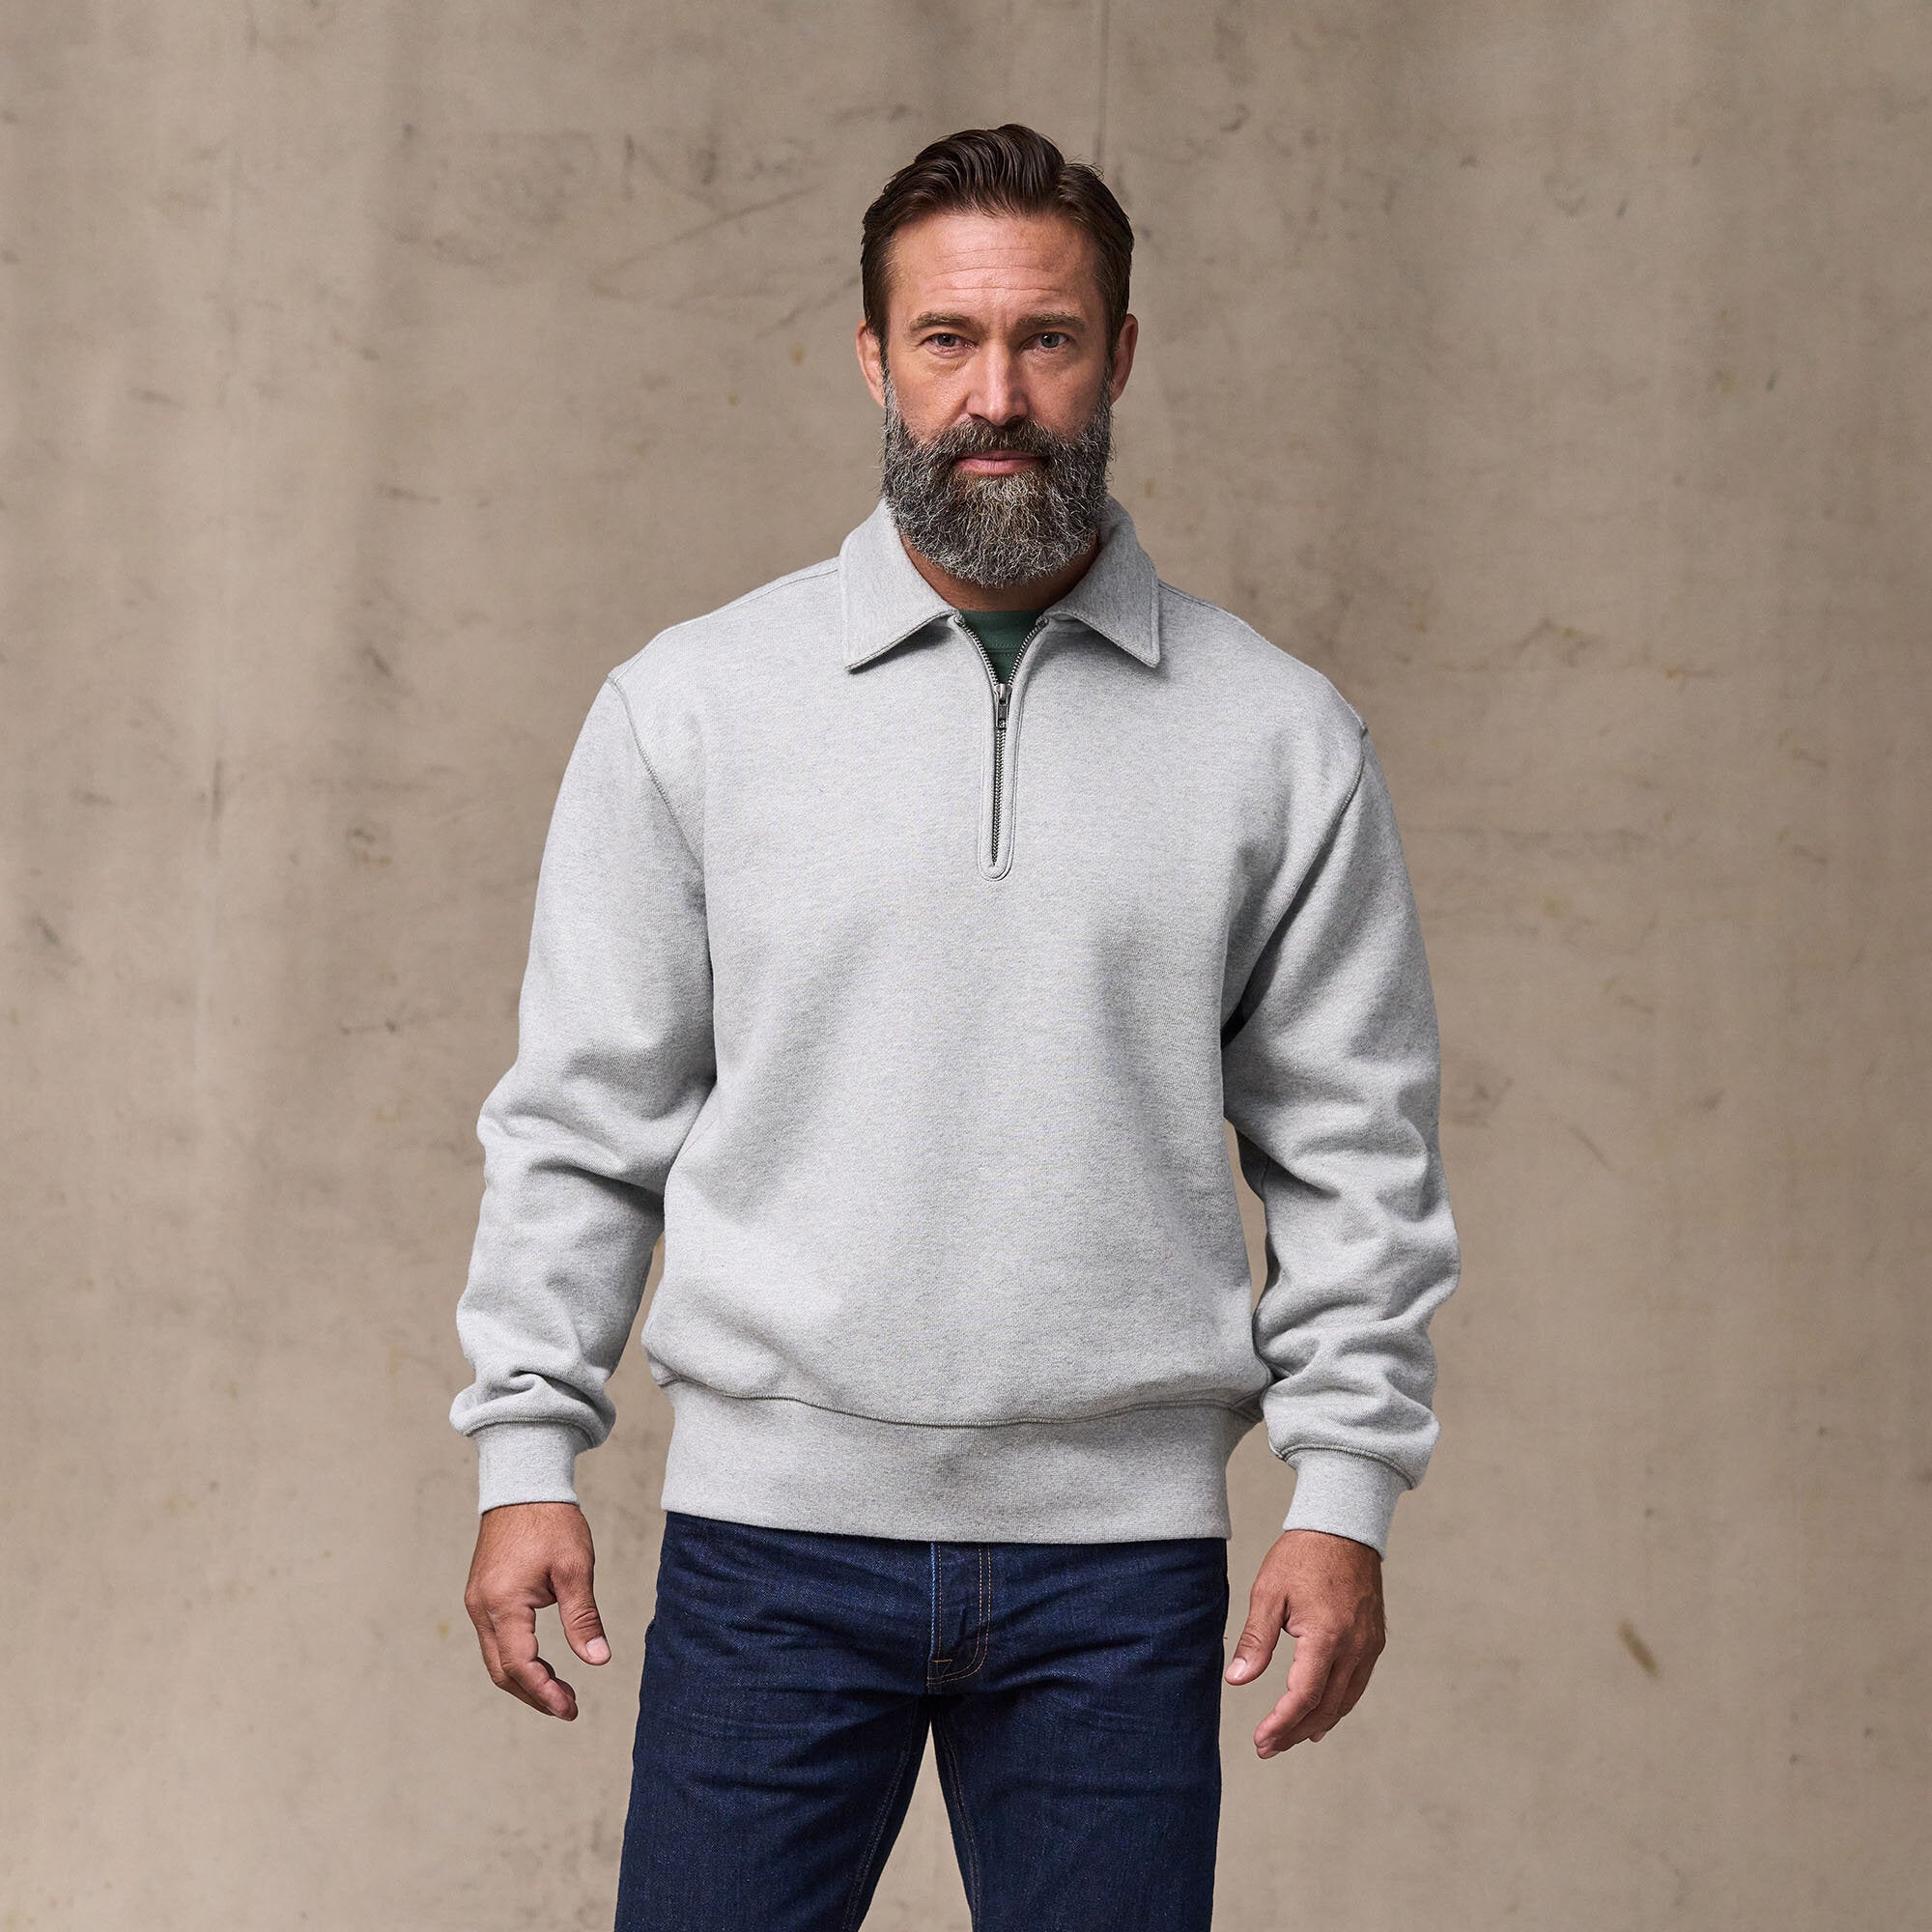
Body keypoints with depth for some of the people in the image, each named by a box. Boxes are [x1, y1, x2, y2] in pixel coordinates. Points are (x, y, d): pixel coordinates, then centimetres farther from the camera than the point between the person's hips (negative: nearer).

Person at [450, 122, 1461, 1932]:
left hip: (1123, 1541, 1)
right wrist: (527, 1454, -1)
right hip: (773, 1518, 0)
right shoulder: (689, 704, 4)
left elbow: (1354, 1150, 6)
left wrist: (1344, 1495, 0)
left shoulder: (1279, 738, 4)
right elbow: (580, 1117, 5)